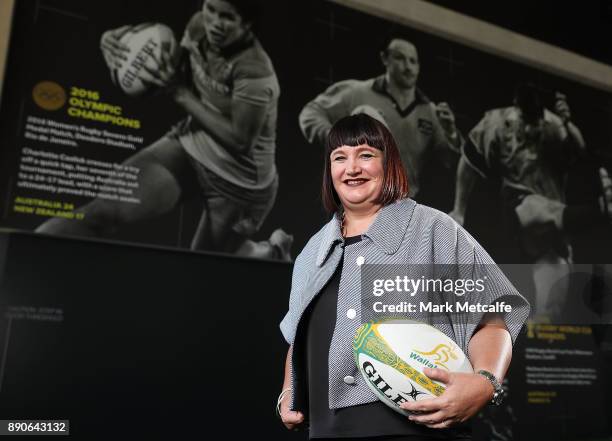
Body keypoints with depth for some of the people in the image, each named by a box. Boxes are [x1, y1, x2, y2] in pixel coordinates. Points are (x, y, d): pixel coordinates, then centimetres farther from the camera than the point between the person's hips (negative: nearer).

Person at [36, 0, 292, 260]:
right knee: (107, 206, -16)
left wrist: (180, 93, -29)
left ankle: (272, 254, 44)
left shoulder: (255, 73, -30)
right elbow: (173, 70, 6)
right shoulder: (199, 26, -9)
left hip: (240, 184, -5)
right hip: (190, 146, 5)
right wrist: (118, 45, -14)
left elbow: (239, 141, -27)